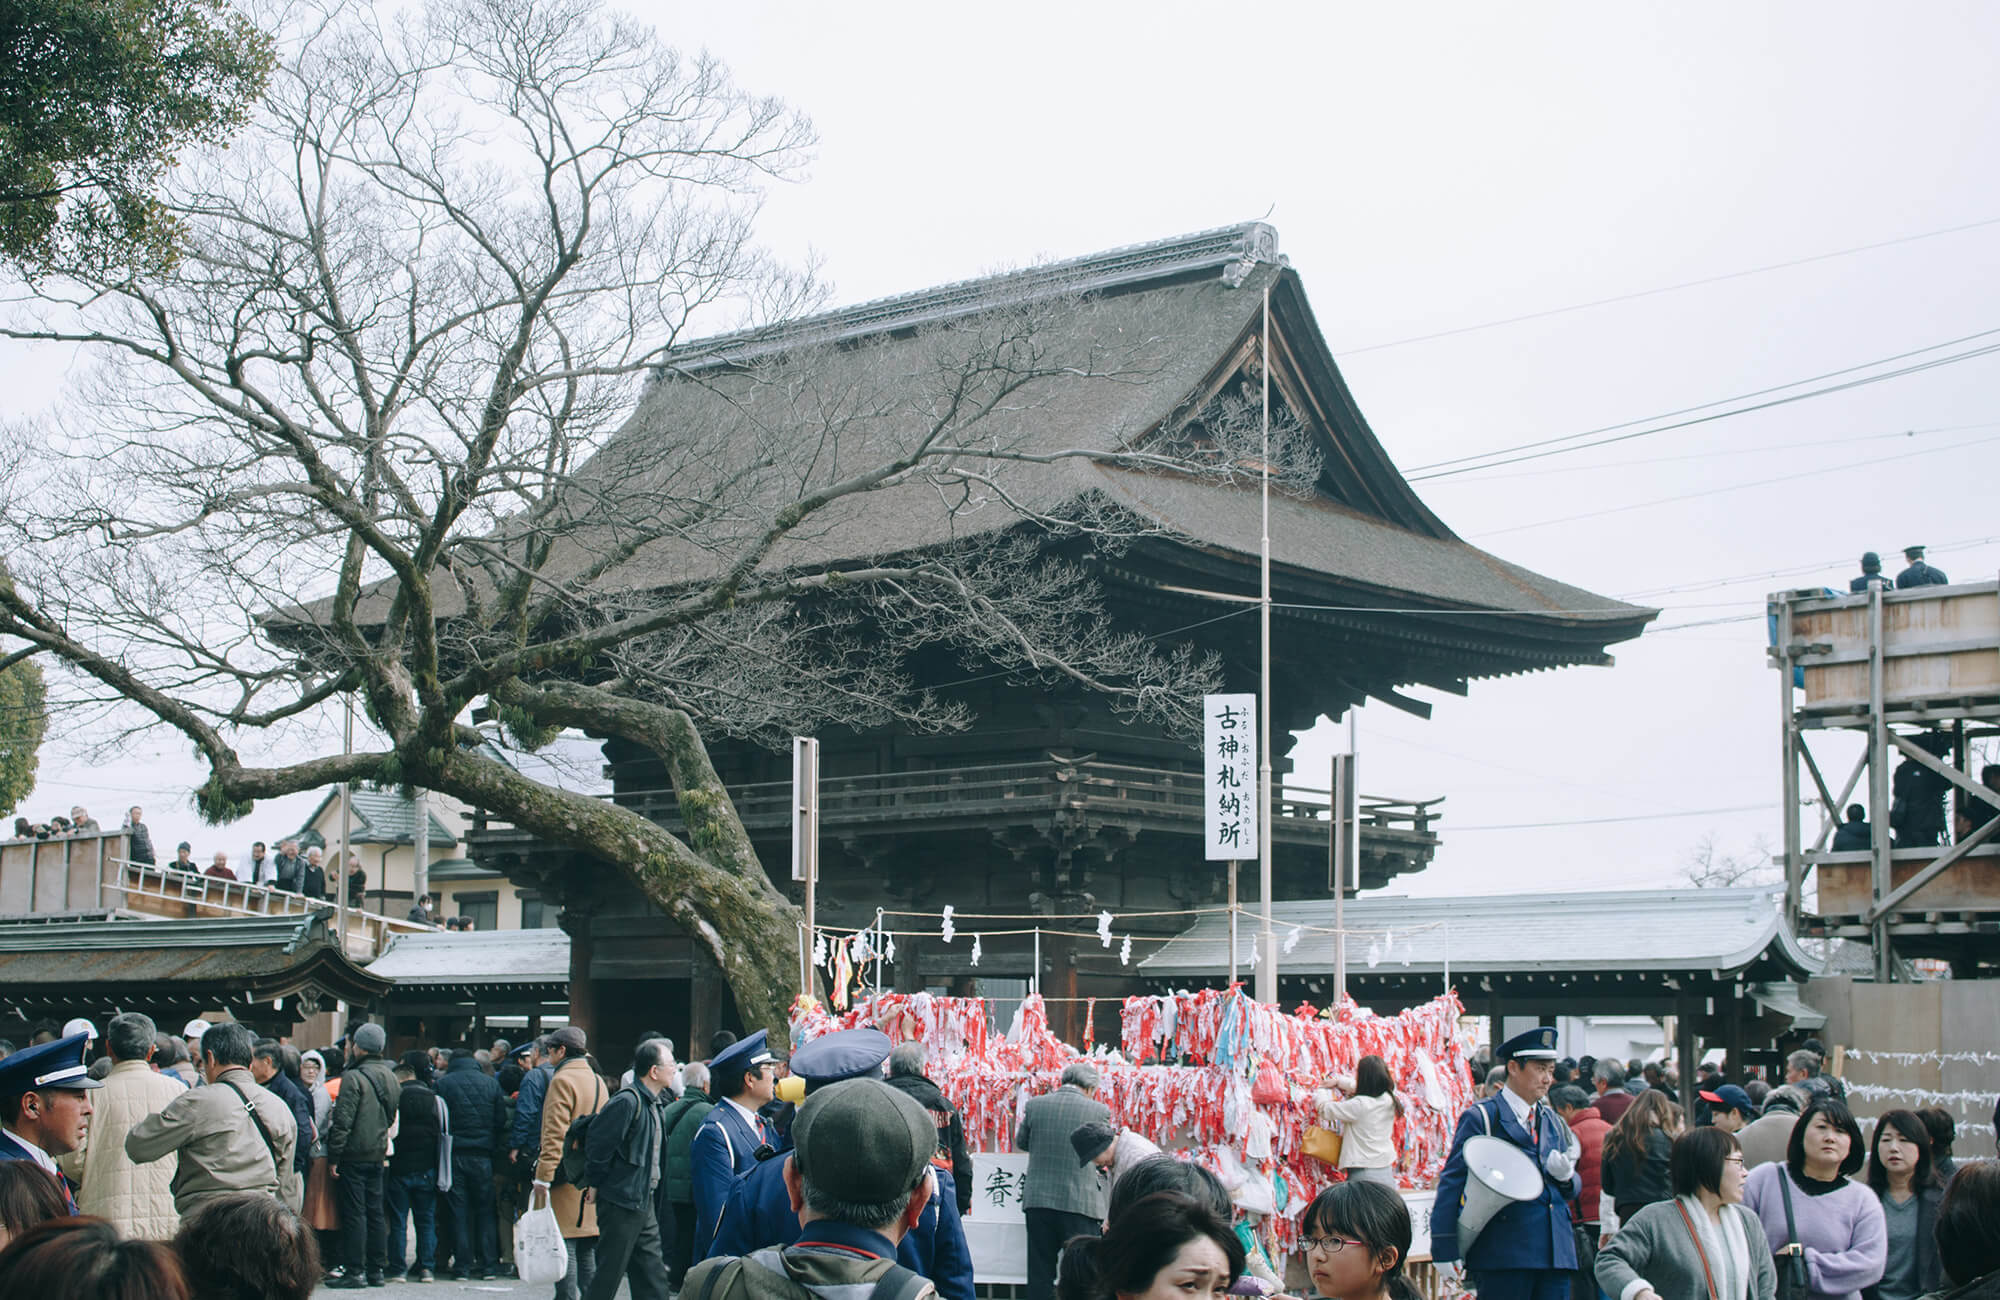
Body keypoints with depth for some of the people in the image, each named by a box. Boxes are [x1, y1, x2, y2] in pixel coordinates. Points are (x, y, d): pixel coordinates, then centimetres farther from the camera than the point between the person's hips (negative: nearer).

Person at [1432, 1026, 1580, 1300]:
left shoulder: (1553, 1123, 19)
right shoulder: (1480, 1118, -2)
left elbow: (1573, 1191, 22)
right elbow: (1452, 1182, -6)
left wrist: (1566, 1176, -3)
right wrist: (1445, 1249, -12)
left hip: (1555, 1252, 6)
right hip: (1503, 1253, -6)